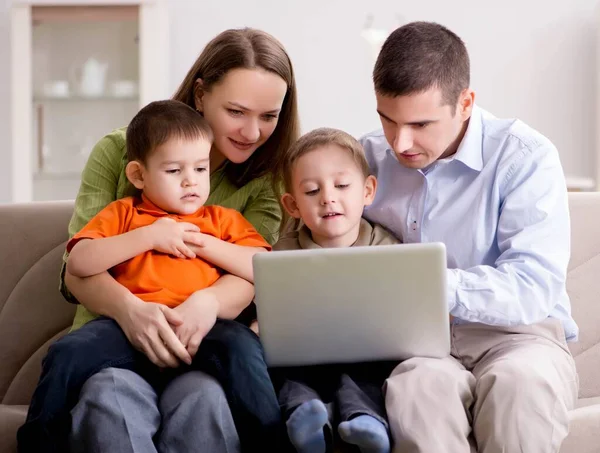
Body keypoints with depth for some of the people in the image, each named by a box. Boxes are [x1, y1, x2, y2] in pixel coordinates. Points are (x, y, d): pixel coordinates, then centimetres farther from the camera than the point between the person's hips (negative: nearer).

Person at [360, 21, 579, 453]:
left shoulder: (526, 157, -6)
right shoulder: (368, 159, 8)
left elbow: (532, 289, -16)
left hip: (514, 333, -2)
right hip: (410, 342, 2)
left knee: (521, 382, -38)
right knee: (420, 384, -35)